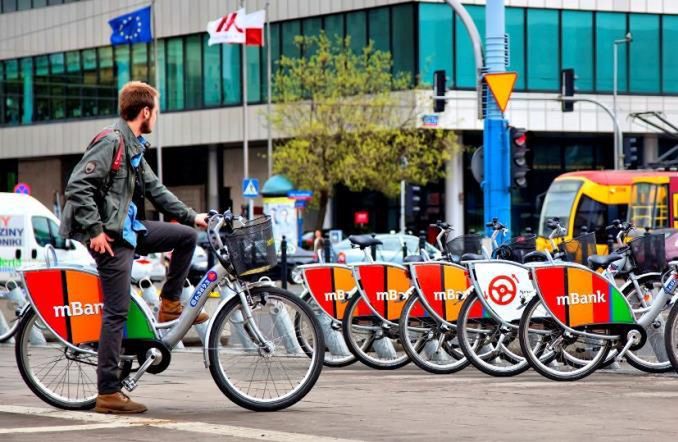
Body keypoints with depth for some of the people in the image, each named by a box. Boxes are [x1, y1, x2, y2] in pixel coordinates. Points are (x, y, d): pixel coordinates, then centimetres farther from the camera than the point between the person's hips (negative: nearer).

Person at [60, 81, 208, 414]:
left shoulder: (134, 148, 15)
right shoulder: (111, 142, -15)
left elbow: (154, 189, 23)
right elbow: (77, 187, -22)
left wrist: (191, 216, 22)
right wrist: (95, 231, -23)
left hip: (130, 230, 9)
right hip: (110, 236, -9)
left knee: (187, 236, 9)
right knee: (117, 312, -8)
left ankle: (170, 304, 19)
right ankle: (108, 394, -5)